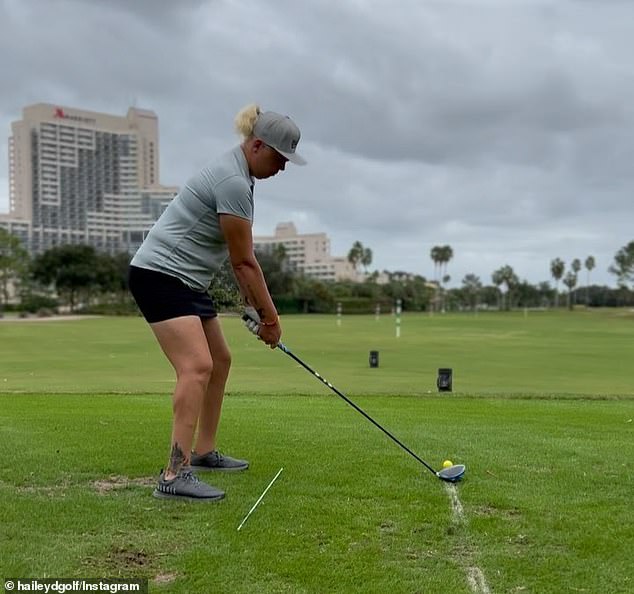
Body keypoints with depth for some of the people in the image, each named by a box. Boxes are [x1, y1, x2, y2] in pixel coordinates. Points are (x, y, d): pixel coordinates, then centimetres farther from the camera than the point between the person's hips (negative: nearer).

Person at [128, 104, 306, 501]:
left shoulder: (238, 175, 12)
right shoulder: (233, 182, -20)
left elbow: (240, 255, 17)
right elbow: (245, 261, -16)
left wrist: (253, 304, 14)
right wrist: (271, 316, -7)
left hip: (187, 281, 11)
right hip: (160, 275, -11)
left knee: (220, 361, 16)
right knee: (197, 366, -22)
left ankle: (204, 452, 27)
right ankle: (176, 475, -23)